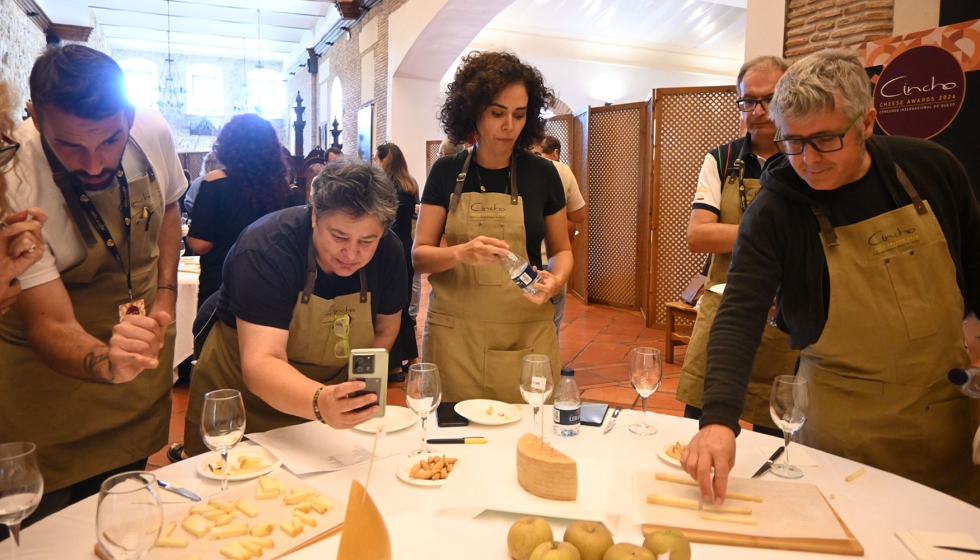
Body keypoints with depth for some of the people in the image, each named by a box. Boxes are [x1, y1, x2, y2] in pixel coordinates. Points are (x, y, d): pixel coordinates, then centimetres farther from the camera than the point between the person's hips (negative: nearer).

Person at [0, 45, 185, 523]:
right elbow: (49, 326, -27)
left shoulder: (153, 133, -16)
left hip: (141, 327, 4)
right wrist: (107, 365, -47)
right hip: (50, 362, -4)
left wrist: (165, 294, -2)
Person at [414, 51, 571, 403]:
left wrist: (556, 279, -11)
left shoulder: (542, 174, 2)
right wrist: (461, 253, -20)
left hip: (527, 334, 0)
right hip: (454, 334, 0)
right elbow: (419, 255, 0)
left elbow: (561, 250, 11)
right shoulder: (446, 172, 2)